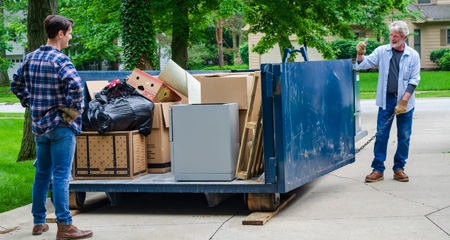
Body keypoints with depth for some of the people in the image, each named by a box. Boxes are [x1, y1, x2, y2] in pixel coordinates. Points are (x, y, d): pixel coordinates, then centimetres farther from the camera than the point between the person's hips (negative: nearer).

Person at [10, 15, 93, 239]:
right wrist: (75, 109, -17)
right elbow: (75, 85, -30)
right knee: (60, 176, -6)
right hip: (61, 125, -7)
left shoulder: (30, 58, 8)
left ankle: (38, 222, 23)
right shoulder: (59, 60, -15)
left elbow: (16, 84, 19)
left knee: (42, 174, 16)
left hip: (39, 125, 7)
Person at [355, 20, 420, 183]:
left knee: (404, 136, 5)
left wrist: (404, 101, -10)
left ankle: (399, 168, 17)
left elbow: (414, 81, -1)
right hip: (386, 101, 0)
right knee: (381, 135, -1)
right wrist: (360, 54, -18)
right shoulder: (382, 51, 4)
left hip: (405, 102, 0)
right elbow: (363, 65, 4)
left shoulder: (413, 56, 0)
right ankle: (378, 169, 5)